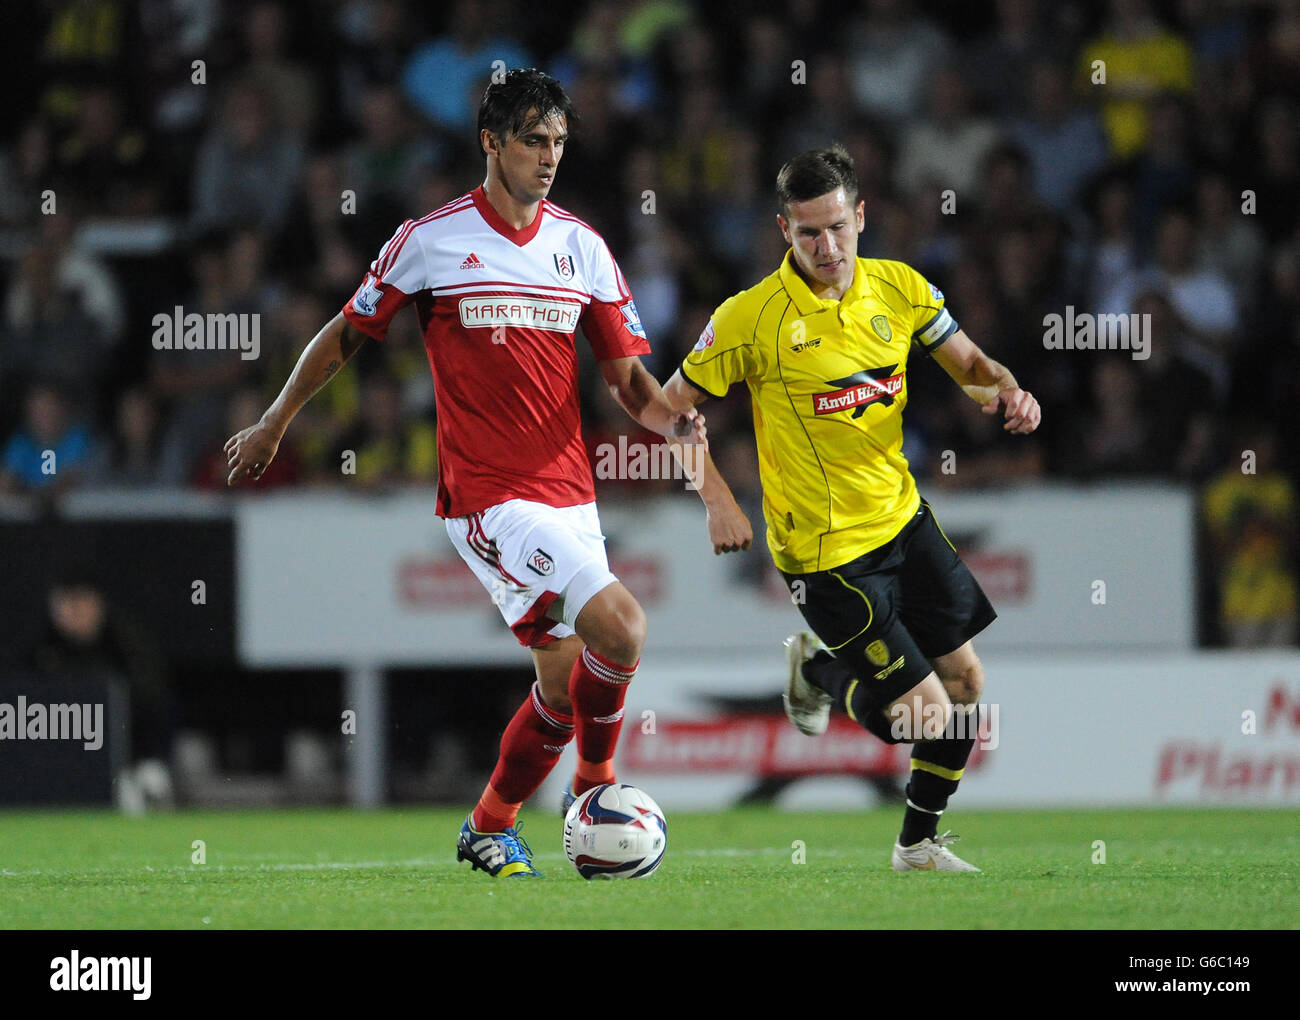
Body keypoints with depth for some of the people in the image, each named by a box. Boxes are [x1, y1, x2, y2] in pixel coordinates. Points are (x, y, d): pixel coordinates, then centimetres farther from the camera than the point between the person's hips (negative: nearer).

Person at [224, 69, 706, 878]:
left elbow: (628, 378, 9)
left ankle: (489, 828, 27)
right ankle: (596, 777, 0)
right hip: (488, 496, -6)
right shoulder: (430, 241, -4)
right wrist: (274, 425, 17)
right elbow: (346, 336, 9)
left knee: (566, 681, 7)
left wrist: (672, 417, -12)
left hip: (568, 492, 6)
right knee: (619, 627, -23)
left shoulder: (581, 246, 8)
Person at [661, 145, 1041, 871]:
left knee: (964, 680, 9)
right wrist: (718, 501, -15)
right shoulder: (753, 318, -16)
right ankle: (821, 672, 25)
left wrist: (1007, 392, -14)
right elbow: (673, 406, -7)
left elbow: (968, 362, 9)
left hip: (903, 517, 6)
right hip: (826, 551, -6)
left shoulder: (899, 289, -2)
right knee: (925, 711, -7)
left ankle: (921, 842, 30)